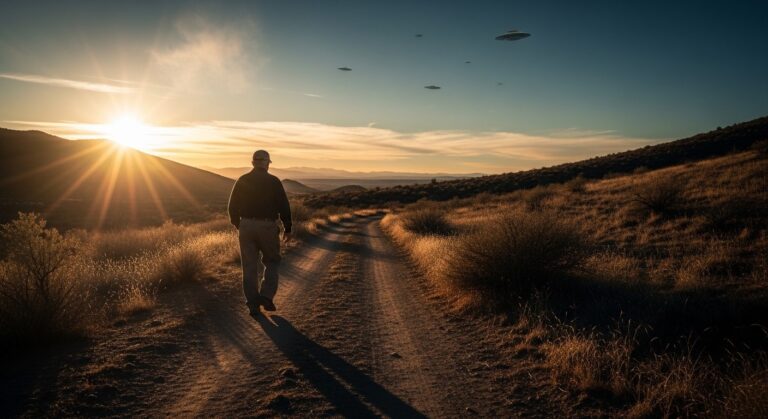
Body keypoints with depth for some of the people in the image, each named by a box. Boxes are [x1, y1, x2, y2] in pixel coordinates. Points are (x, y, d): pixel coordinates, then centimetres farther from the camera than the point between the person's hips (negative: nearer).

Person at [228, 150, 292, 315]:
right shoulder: (273, 181, -4)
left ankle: (253, 304, 11)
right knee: (271, 261, 16)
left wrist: (237, 224, 22)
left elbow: (232, 206, 8)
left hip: (246, 227, 3)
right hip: (268, 227, -2)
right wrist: (287, 228, 4)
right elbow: (284, 207, -5)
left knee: (250, 267, 9)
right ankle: (266, 295, 1)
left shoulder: (242, 181, 4)